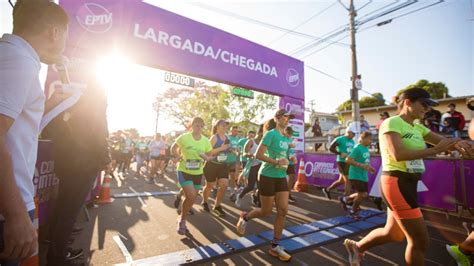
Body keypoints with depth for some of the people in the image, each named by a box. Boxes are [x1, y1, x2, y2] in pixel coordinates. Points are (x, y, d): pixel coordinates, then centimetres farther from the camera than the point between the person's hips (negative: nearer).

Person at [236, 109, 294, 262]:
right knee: (266, 212, 5)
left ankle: (275, 246, 16)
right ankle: (245, 217, 35)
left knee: (283, 210, 2)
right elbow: (258, 155, -19)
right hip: (268, 176, -7)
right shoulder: (271, 134, -13)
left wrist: (288, 160, 5)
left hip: (281, 177, 7)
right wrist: (276, 162, -25)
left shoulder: (285, 138, 10)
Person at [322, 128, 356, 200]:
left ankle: (327, 190, 31)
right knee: (348, 180, -8)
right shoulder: (340, 139, -9)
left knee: (341, 181, 15)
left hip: (349, 162, 8)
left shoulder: (352, 141, 15)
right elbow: (331, 148, -11)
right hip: (342, 162, -8)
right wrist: (340, 153, -18)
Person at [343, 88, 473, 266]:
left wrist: (457, 143, -14)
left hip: (408, 184, 9)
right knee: (420, 240, 2)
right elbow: (398, 155, -25)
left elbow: (443, 141, 7)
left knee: (394, 234, 20)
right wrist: (434, 150, -23)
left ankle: (356, 246, 39)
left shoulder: (417, 128, 15)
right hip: (397, 184, -9)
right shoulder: (392, 123, -12)